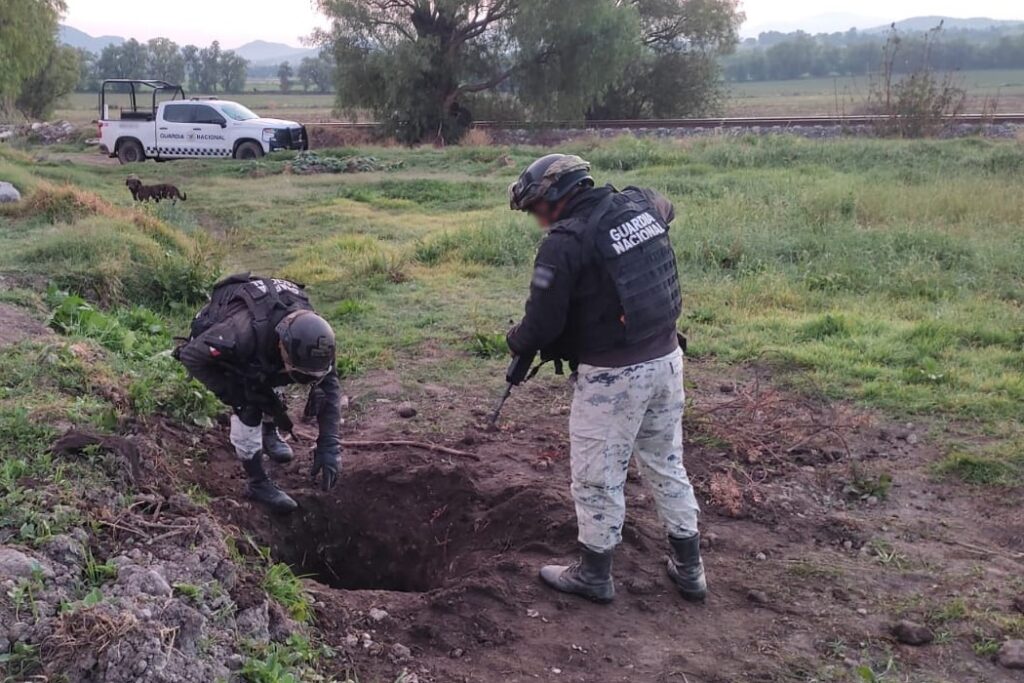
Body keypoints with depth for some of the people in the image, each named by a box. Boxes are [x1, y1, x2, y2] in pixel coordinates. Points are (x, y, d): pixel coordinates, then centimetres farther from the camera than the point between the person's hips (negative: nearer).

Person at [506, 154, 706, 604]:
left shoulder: (564, 243, -18)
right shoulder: (641, 205, 2)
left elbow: (542, 324, -15)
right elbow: (666, 209, 28)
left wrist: (516, 341, 6)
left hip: (612, 375, -7)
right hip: (666, 359, 7)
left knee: (598, 477, 10)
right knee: (667, 464, 21)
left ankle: (593, 575, 26)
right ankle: (689, 568, 32)